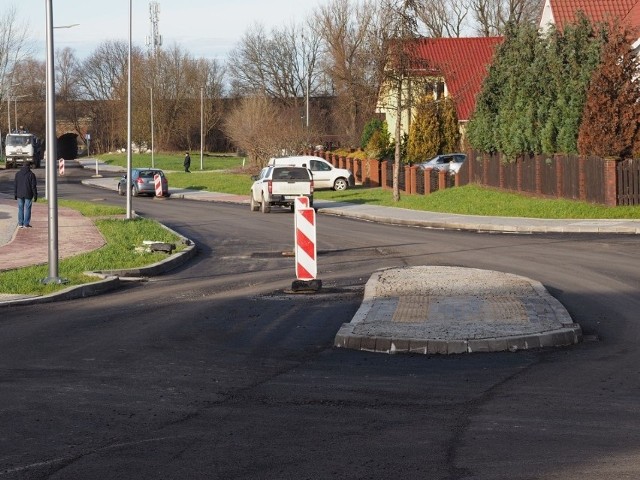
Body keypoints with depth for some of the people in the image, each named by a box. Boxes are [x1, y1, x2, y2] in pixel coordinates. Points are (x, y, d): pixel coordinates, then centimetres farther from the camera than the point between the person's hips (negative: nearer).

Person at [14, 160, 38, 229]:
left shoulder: (18, 174, 3)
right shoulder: (31, 174, -8)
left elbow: (15, 185, 6)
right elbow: (34, 186, -8)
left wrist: (15, 194, 12)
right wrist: (35, 196, -3)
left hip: (20, 195, 3)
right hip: (28, 195, -3)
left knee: (20, 209, 10)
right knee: (27, 209, 3)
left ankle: (20, 224, 9)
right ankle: (26, 224, 2)